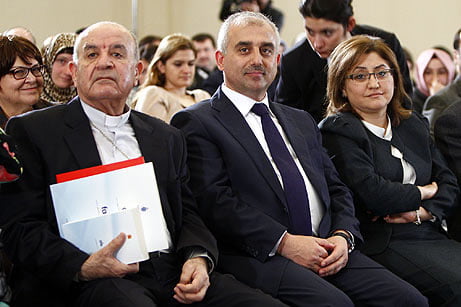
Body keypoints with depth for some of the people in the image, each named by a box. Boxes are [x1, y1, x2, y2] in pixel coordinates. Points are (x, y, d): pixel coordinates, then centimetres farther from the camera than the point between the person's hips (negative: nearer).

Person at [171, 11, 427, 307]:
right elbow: (215, 200, -9)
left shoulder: (301, 121, 26)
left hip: (326, 249, 7)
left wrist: (343, 235, 1)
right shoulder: (197, 122, 4)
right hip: (257, 257, -6)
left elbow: (336, 189, 22)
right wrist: (284, 242, -17)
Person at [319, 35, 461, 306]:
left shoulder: (414, 124, 20)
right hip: (382, 243, -7)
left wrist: (423, 212, -5)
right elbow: (372, 193, -16)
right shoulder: (337, 131, -3)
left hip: (430, 234, 7)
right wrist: (422, 192, 1)